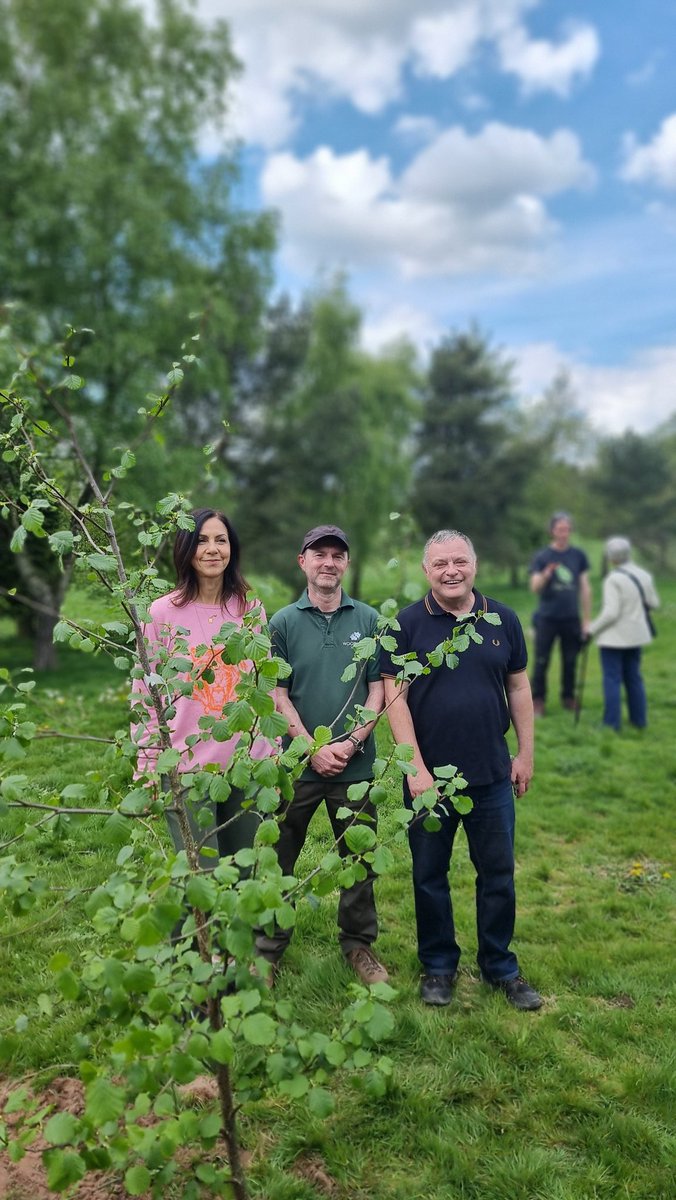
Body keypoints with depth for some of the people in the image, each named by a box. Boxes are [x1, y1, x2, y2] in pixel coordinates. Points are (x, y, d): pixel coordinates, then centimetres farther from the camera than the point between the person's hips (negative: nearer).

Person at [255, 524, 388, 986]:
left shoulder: (368, 620, 2)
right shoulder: (283, 623, -1)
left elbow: (378, 690, 1)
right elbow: (277, 695, -3)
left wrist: (351, 742, -11)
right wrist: (314, 749, -11)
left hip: (356, 764, 1)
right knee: (278, 860, 9)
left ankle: (359, 944, 31)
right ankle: (268, 948, 26)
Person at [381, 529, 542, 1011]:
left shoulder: (502, 619, 2)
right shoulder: (408, 623, -7)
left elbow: (519, 687, 8)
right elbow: (395, 696, -9)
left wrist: (526, 753, 6)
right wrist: (416, 767, -13)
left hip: (492, 775, 2)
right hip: (429, 776, -2)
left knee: (498, 875, 13)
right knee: (430, 876, 12)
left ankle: (500, 966, 32)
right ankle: (438, 966, 32)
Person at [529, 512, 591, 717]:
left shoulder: (578, 555, 7)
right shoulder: (541, 556, 1)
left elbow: (585, 588, 9)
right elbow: (534, 588, -6)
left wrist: (586, 620, 7)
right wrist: (546, 575, -27)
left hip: (571, 618, 2)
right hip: (547, 617, -2)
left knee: (570, 662, 7)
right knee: (541, 662, 0)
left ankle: (568, 698, 21)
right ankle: (538, 701, 8)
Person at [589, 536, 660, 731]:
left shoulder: (613, 580, -20)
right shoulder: (643, 575, 1)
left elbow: (611, 613, -23)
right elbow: (653, 603, 11)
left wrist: (592, 629, -11)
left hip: (613, 637, -7)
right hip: (635, 635, 7)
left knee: (612, 680, -1)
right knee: (634, 677, 16)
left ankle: (612, 723, 2)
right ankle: (639, 719, 22)